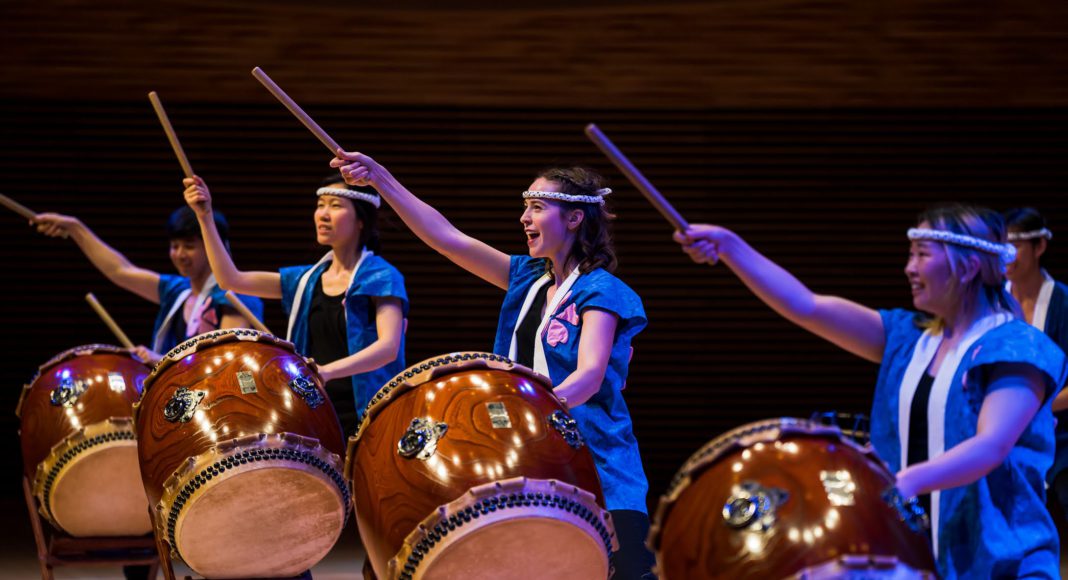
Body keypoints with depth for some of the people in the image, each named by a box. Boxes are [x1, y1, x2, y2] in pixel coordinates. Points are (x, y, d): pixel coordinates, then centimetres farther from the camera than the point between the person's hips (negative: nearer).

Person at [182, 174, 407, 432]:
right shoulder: (307, 280, 13)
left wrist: (327, 371, -34)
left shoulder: (380, 278, -6)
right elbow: (231, 280, 12)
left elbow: (388, 346, -20)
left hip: (366, 419, -5)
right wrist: (205, 217, 3)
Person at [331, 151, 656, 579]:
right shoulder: (527, 277, 11)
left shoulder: (600, 291, -9)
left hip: (596, 469, -7)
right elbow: (447, 238, 6)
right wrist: (380, 179, -1)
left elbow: (590, 374, -23)